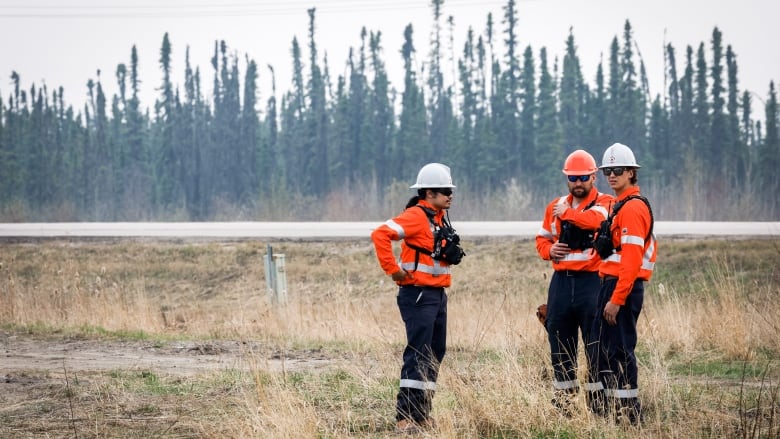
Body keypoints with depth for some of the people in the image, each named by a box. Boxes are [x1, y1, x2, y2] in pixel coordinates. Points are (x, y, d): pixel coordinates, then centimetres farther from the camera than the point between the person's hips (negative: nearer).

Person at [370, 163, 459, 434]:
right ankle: (406, 418, -14)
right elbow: (380, 235, -27)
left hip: (437, 294, 10)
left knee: (436, 353, 11)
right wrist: (393, 270, -23)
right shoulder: (416, 216, -15)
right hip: (418, 295, -10)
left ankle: (422, 414, 18)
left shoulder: (438, 218, 14)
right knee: (418, 355, -13)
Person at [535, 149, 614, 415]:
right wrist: (549, 250, 1)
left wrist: (566, 213, -10)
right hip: (561, 281, 6)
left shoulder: (604, 204, -2)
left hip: (591, 281, -5)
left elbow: (594, 219, -24)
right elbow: (542, 239, 24)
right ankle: (562, 402, 20)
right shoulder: (555, 206, 15)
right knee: (560, 346, 10)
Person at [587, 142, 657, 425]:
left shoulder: (633, 208, -13)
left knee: (620, 350, -8)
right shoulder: (620, 206, 19)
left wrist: (617, 299, -23)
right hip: (611, 284, 10)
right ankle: (605, 408, 20)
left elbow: (631, 260, -20)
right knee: (599, 348, 13)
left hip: (622, 287, -10)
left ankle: (628, 413, -4)